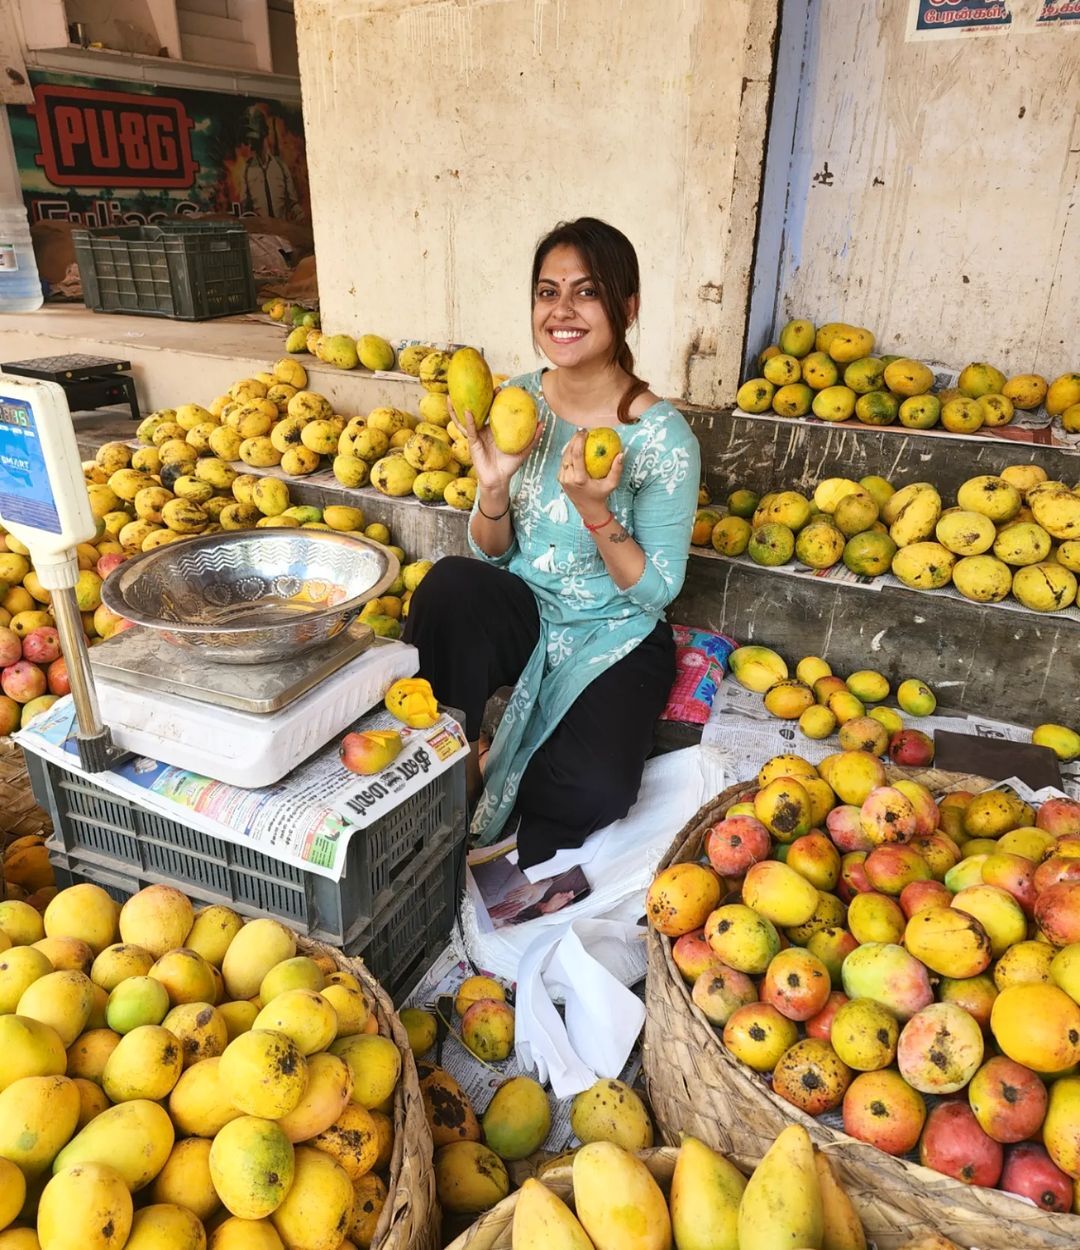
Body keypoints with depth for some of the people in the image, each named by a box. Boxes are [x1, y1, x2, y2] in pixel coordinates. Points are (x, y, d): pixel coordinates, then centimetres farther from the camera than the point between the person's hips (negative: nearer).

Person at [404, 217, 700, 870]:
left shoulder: (664, 437, -17)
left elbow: (657, 590, -13)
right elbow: (494, 552, 2)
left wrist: (594, 510, -28)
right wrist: (494, 486, -19)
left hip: (614, 641, -2)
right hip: (522, 614, 3)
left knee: (592, 791, -27)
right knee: (451, 581, -30)